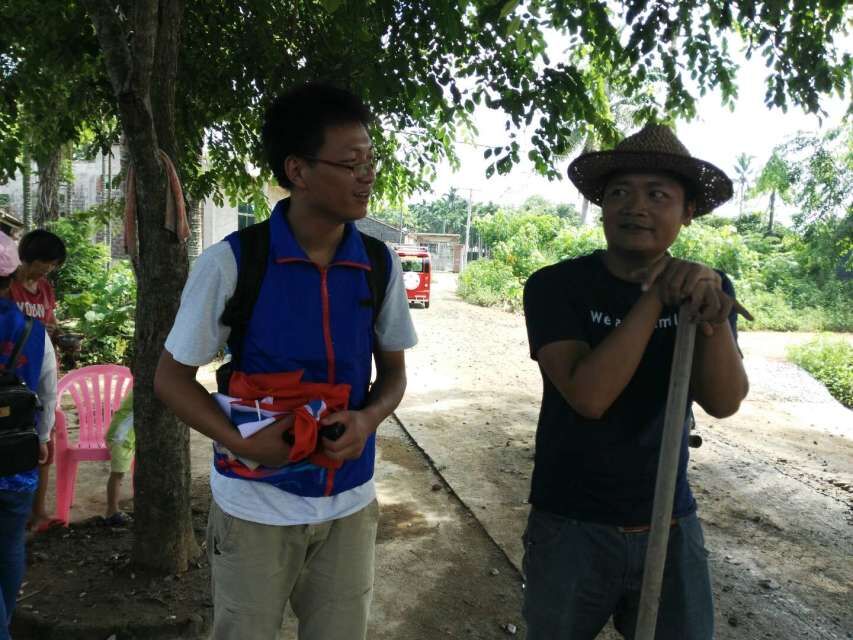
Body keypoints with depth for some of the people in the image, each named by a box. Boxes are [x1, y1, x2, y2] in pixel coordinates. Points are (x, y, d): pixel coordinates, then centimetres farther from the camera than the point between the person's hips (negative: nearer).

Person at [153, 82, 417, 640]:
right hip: (254, 506, -3)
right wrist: (240, 443, -20)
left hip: (349, 504, 3)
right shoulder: (230, 263, -16)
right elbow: (172, 377, -6)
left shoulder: (381, 265, -6)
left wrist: (368, 419, -15)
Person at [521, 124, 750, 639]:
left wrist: (713, 312, -29)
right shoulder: (556, 286, -13)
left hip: (671, 526, 3)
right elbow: (588, 395, -24)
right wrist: (656, 296, -25)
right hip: (571, 528, -2)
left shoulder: (707, 286, -2)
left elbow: (724, 401, -13)